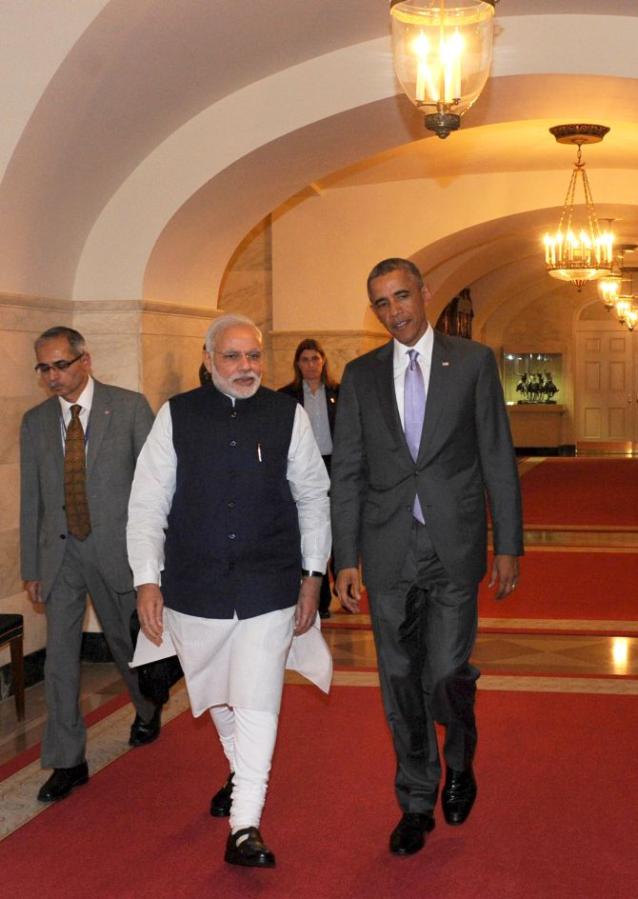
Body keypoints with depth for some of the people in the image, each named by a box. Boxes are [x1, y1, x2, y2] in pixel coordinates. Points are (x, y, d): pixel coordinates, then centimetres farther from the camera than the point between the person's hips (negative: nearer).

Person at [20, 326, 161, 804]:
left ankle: (147, 710, 44)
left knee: (128, 643, 15)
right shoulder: (35, 422, 6)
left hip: (115, 548, -2)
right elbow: (31, 500, 8)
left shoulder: (130, 407, -5)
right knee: (60, 657, 2)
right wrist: (31, 567, 7)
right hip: (59, 554, 3)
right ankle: (67, 761, 13)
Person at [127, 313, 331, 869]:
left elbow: (313, 498, 7)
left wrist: (312, 576, 6)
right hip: (193, 588, 2)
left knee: (257, 703, -9)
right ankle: (241, 774, 45)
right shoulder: (176, 417, -1)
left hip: (268, 588, -2)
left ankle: (246, 826, -1)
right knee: (217, 694, 19)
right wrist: (147, 581, -6)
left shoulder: (288, 416, -1)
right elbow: (147, 504, 0)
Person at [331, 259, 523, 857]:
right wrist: (345, 558, 1)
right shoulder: (360, 375, 7)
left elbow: (498, 458, 2)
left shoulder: (472, 361, 2)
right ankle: (417, 803, 25)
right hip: (388, 551, 2)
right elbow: (347, 473, 7)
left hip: (454, 545, -2)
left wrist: (508, 545, -2)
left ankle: (460, 761, 26)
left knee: (444, 674, -7)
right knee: (401, 683, 8)